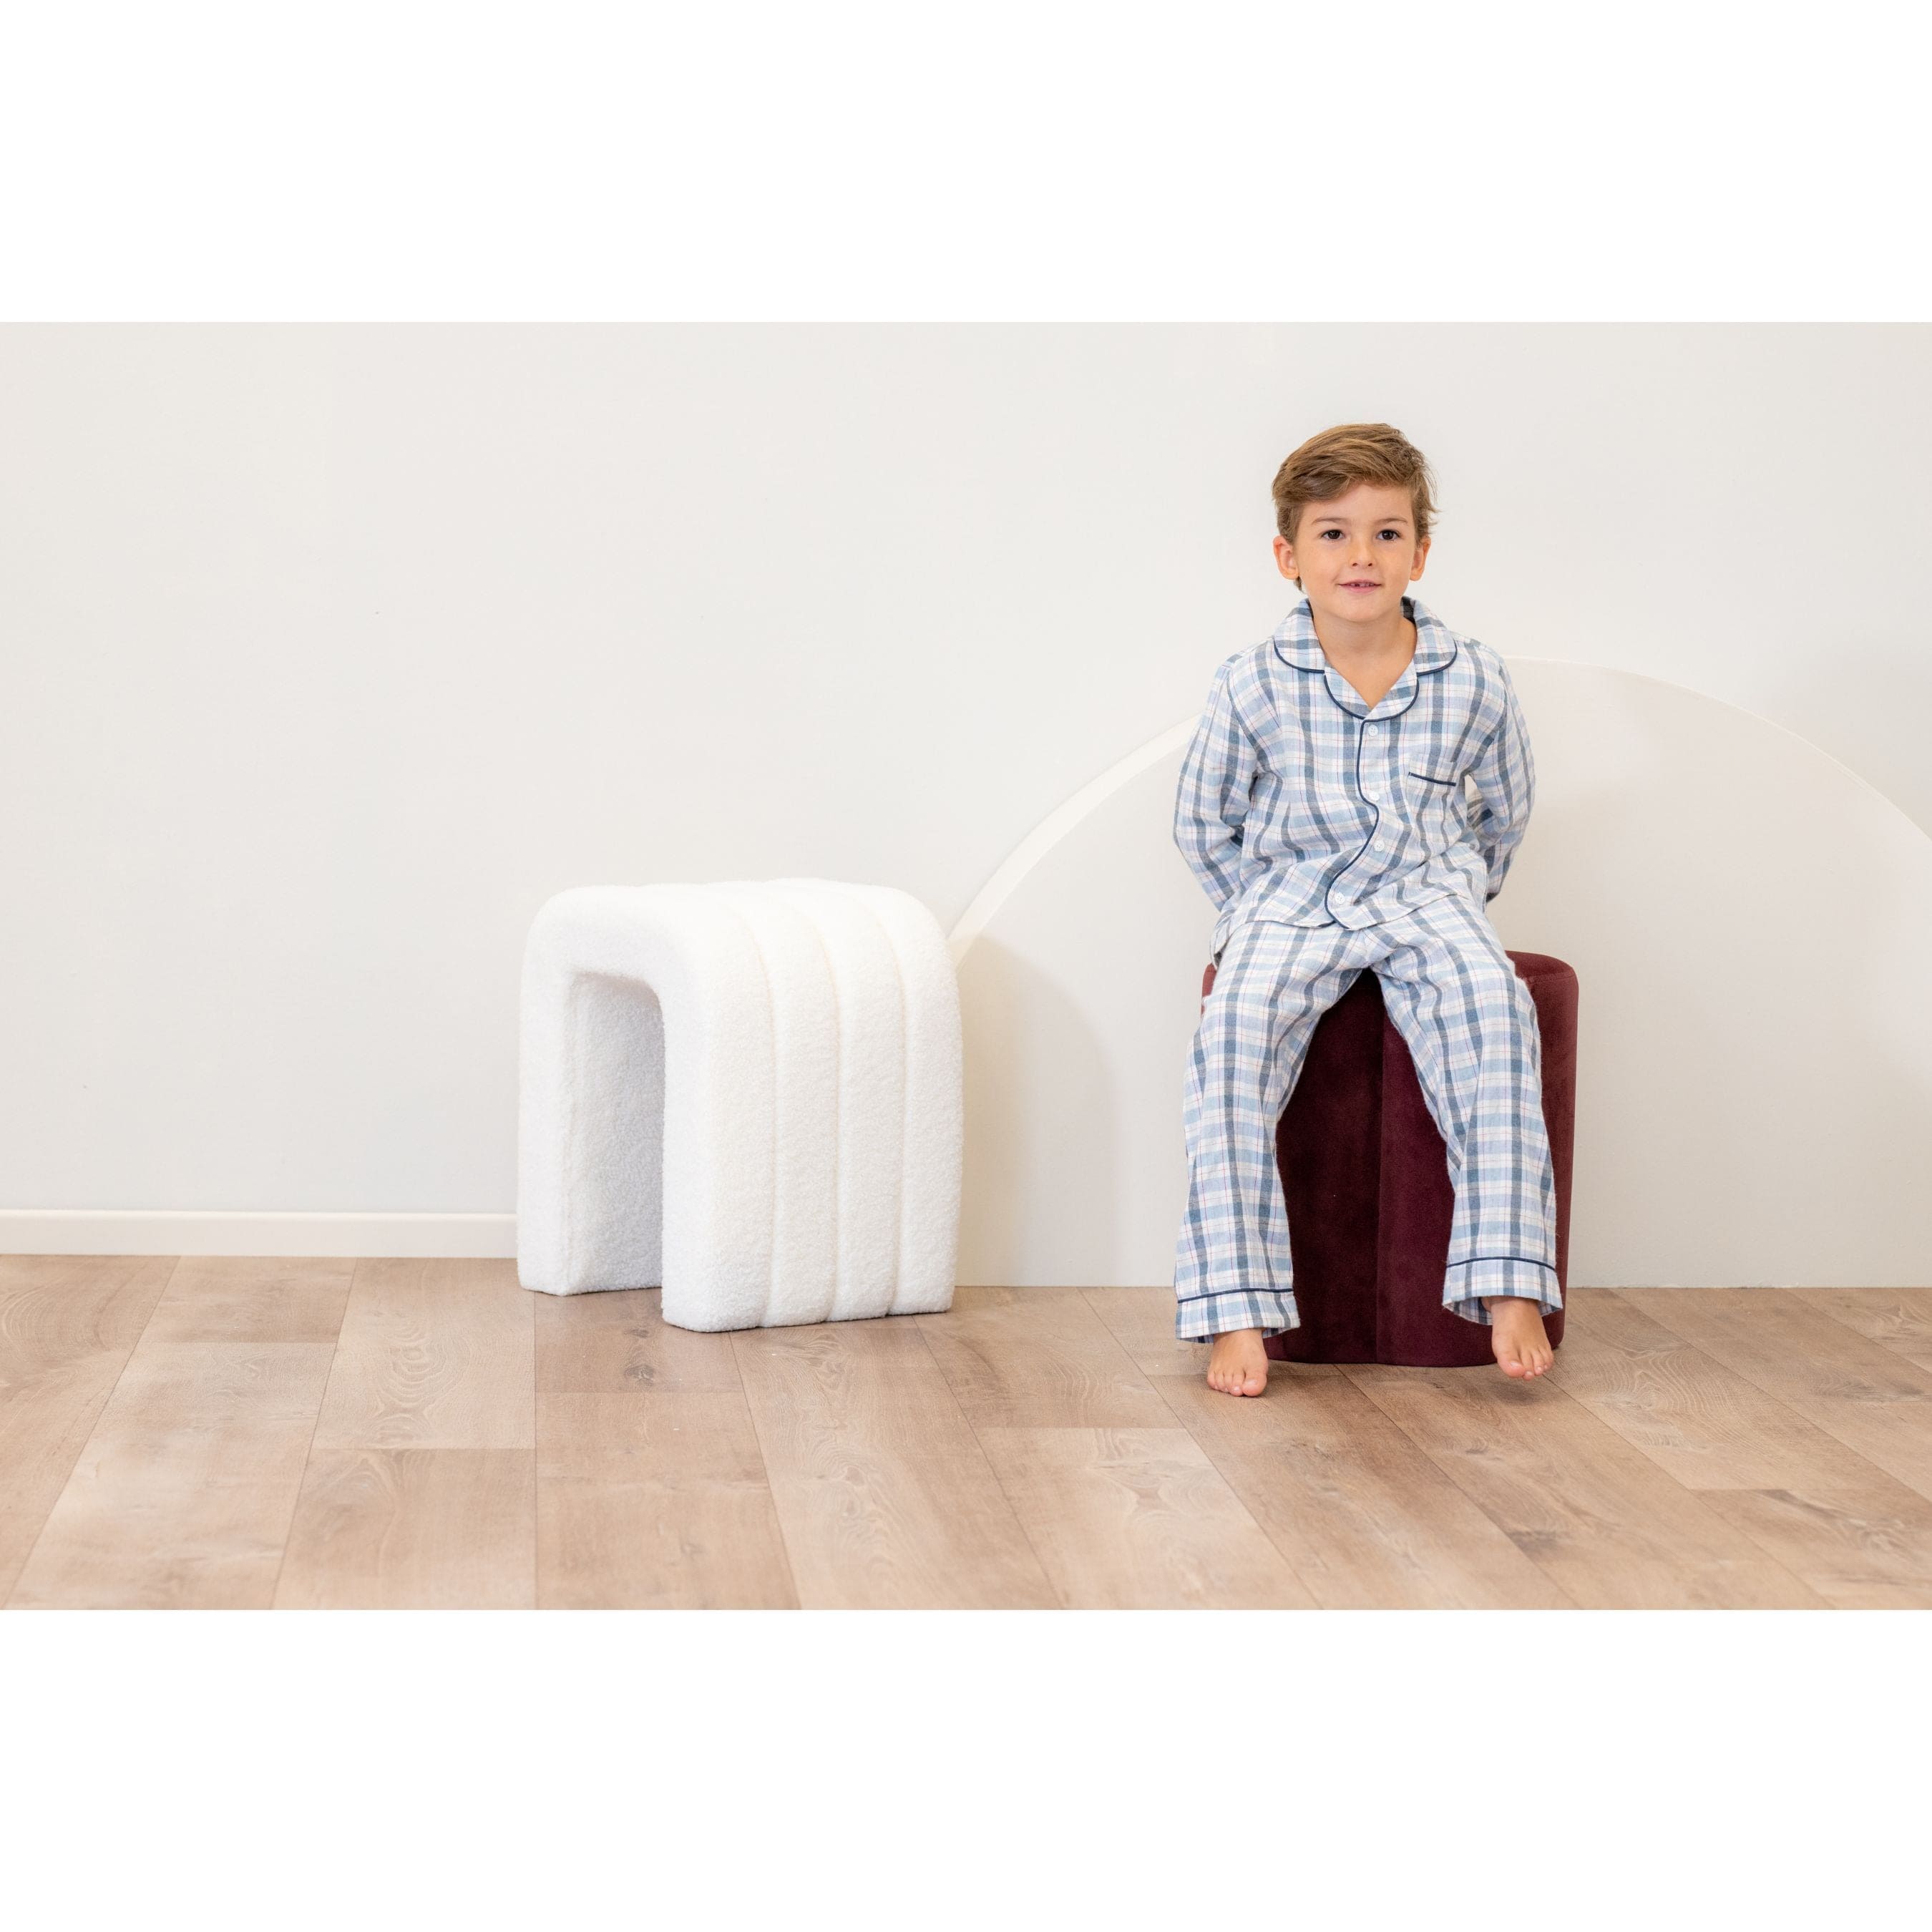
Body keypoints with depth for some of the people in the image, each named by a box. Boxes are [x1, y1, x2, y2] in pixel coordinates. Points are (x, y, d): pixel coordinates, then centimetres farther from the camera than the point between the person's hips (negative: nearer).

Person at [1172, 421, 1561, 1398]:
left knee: (1490, 1003, -32)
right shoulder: (1254, 685, -5)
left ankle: (1508, 1283, -31)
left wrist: (1457, 893, 12)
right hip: (1289, 900, 0)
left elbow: (1504, 810, 16)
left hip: (1427, 892, 0)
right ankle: (1237, 1307, -29)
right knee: (1235, 1024, -31)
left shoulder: (1471, 678, -2)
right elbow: (1202, 823, 9)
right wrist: (1263, 910, 5)